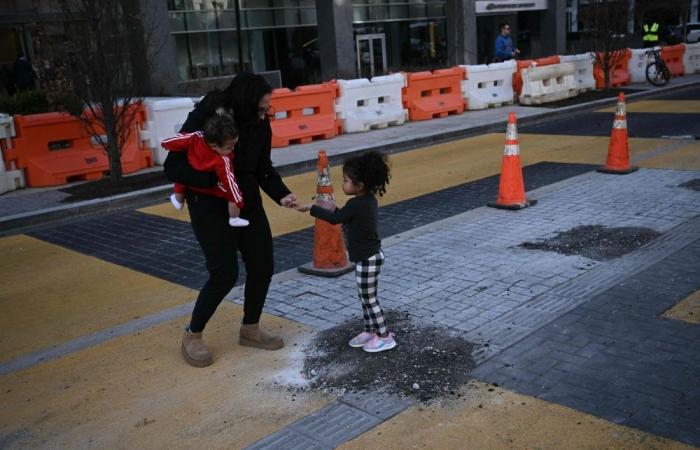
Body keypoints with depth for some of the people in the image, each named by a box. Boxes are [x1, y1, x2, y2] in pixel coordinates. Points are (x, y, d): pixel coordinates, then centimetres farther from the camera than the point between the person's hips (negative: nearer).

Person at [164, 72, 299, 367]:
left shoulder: (259, 125, -6)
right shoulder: (202, 120, -21)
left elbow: (263, 168, 5)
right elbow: (172, 167, -20)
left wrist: (281, 194, -14)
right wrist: (215, 180, -31)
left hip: (249, 204, 6)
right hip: (210, 208, -6)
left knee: (263, 267, 5)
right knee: (225, 274, -9)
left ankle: (250, 330, 26)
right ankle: (192, 337, 12)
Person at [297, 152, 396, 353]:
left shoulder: (357, 204, -26)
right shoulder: (368, 200, 4)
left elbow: (335, 219, -18)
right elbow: (344, 217, 16)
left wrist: (311, 208, -10)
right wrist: (333, 209, 5)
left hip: (368, 259, -10)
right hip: (369, 256, 10)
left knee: (369, 299, 3)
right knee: (365, 297, 19)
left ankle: (384, 337, 13)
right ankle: (370, 331, 31)